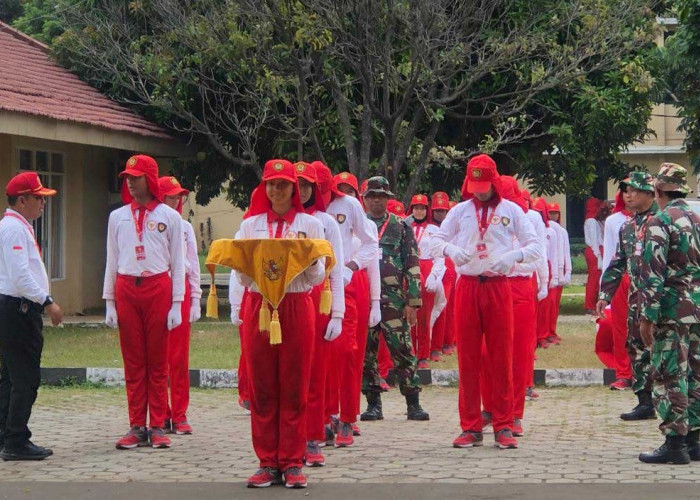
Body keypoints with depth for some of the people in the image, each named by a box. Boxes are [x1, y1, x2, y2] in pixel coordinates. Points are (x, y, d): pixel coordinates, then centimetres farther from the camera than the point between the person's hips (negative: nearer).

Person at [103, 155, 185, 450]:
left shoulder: (169, 216, 4)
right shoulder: (118, 217, 11)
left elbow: (177, 262, 3)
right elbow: (112, 261, 12)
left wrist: (177, 304, -4)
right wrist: (109, 303, 5)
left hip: (158, 288, -2)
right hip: (126, 290, 2)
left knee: (157, 361, 1)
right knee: (132, 361, 4)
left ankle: (158, 427, 5)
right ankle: (137, 427, 7)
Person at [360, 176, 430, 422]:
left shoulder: (401, 227, 7)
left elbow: (412, 265, 4)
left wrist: (413, 301, -3)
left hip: (393, 298, -2)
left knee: (402, 350, -4)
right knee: (366, 352, 3)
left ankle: (413, 404, 2)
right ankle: (373, 404, 11)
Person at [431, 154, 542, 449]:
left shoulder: (511, 210, 5)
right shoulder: (460, 211, 8)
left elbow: (536, 247, 1)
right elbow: (435, 241, 6)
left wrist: (515, 255, -20)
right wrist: (450, 249, -17)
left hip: (498, 287, -1)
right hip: (467, 287, 1)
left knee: (502, 358, 0)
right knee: (467, 358, 2)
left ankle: (503, 427, 6)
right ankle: (471, 427, 8)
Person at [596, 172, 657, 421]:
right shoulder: (627, 227, 16)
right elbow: (617, 263, 20)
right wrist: (605, 294, 15)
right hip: (636, 296, 7)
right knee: (637, 347, 5)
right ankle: (646, 402, 11)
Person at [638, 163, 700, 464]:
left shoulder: (659, 222, -10)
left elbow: (653, 272, -17)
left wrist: (647, 316, -16)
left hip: (672, 311, -7)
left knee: (669, 376, -4)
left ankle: (675, 443, -4)